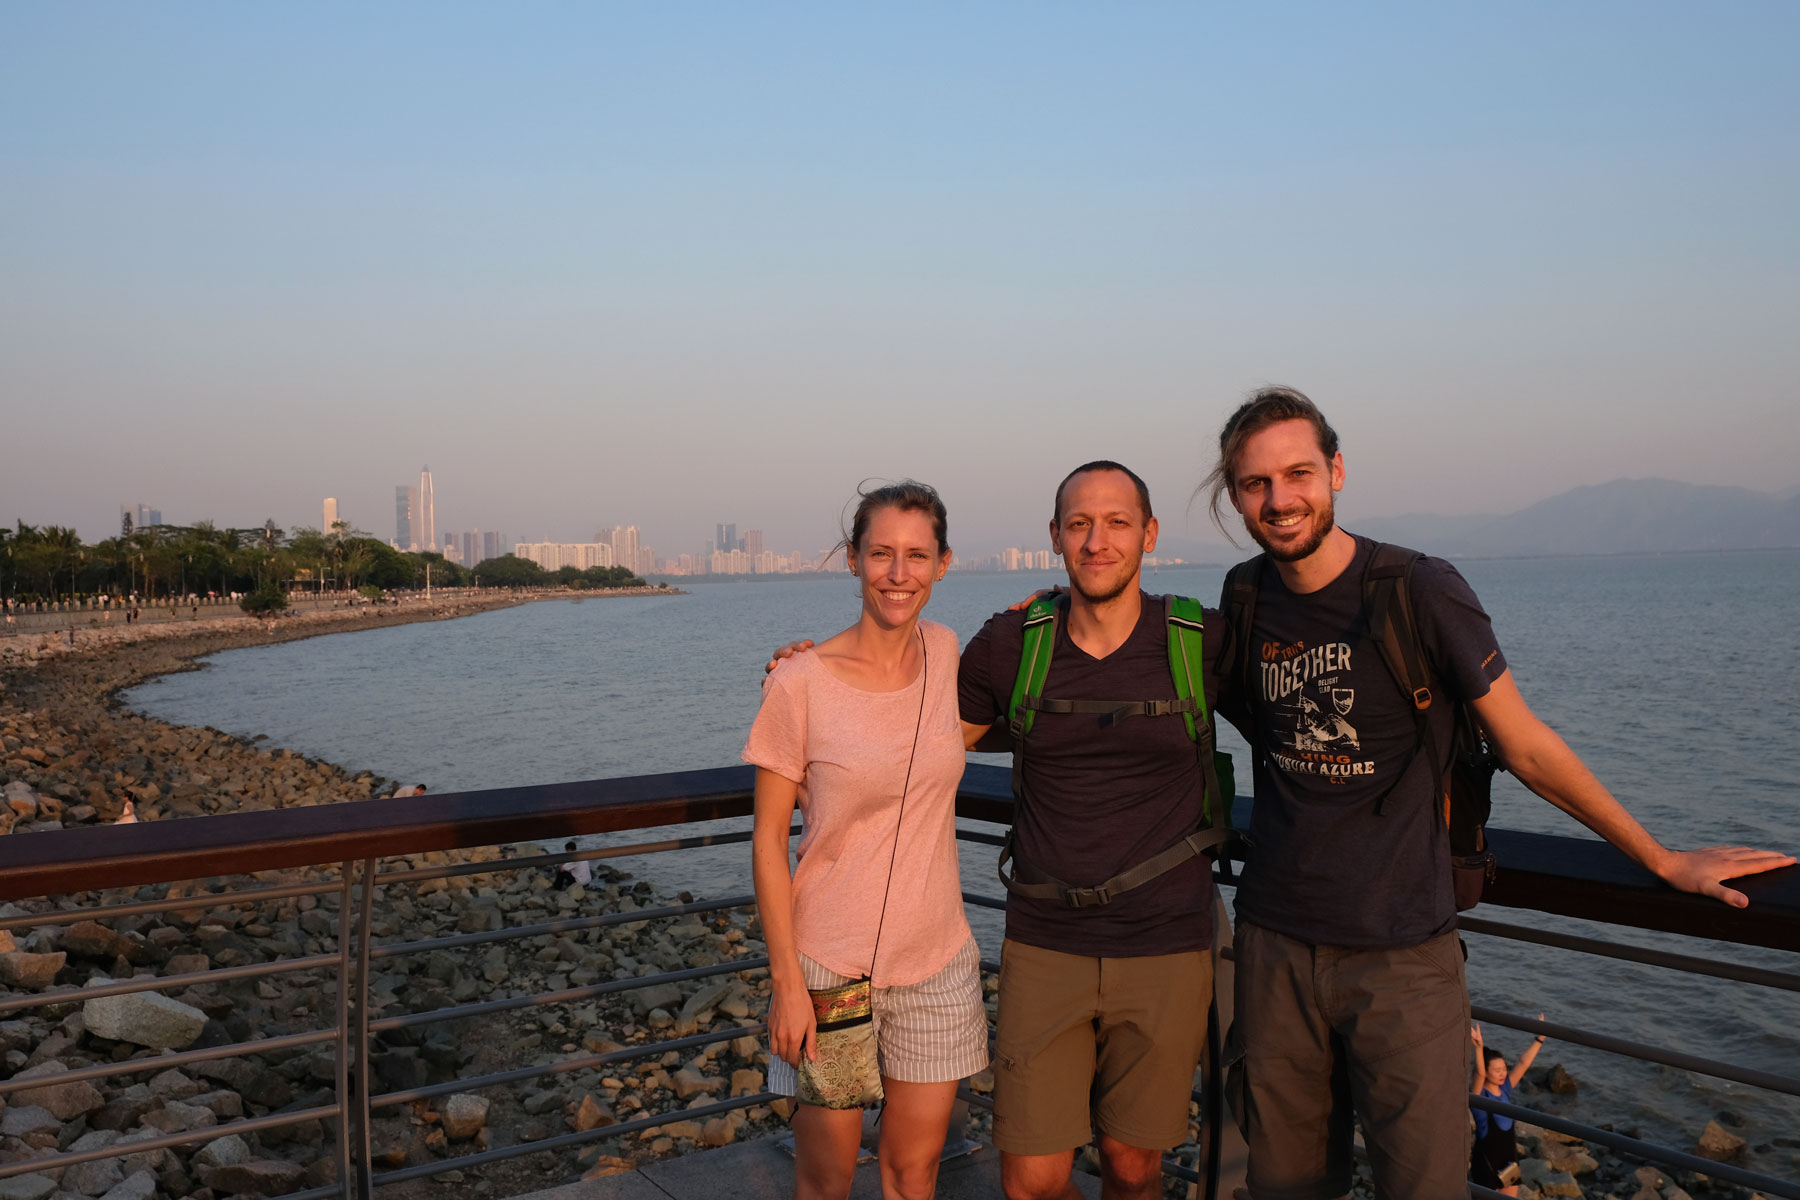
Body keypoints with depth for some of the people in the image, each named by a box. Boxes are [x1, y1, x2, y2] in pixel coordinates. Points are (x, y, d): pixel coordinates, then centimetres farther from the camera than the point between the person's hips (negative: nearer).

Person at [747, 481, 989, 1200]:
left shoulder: (944, 652, 0)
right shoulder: (799, 684, -14)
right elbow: (768, 841, -8)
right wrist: (787, 982, -11)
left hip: (936, 959, 4)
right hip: (830, 966, -3)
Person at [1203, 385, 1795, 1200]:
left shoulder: (1419, 592, -11)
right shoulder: (1245, 599, 2)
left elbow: (1525, 747, -2)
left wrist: (1663, 861, 4)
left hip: (1401, 955, -3)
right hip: (1275, 941, 4)